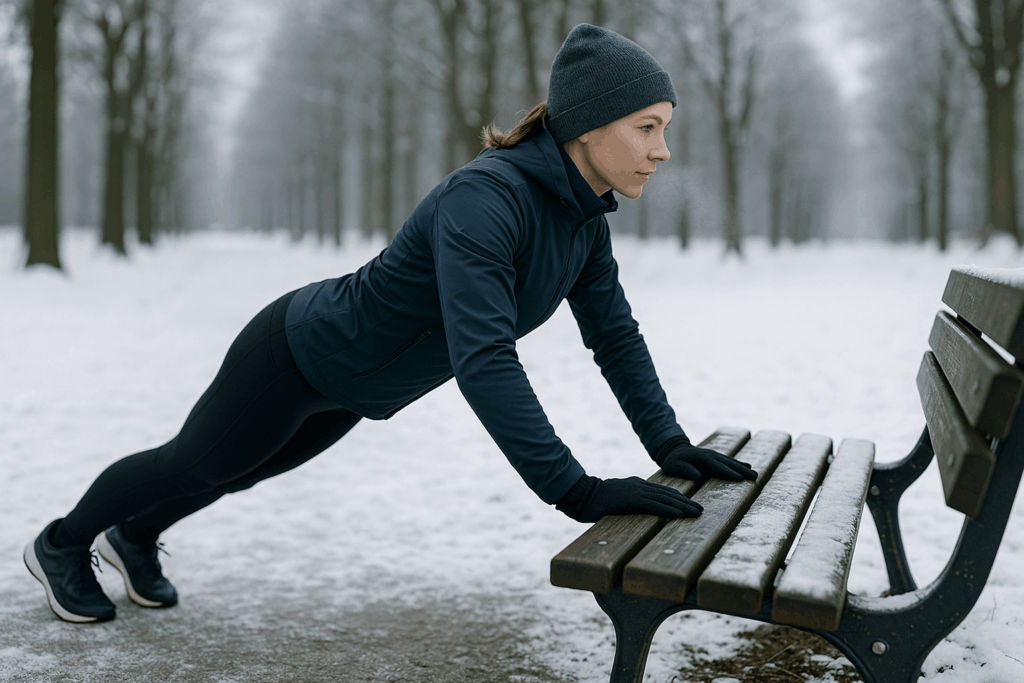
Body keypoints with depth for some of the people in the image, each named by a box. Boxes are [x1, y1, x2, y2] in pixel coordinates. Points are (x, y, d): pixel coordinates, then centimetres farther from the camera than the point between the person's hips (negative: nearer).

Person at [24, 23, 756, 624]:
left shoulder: (584, 216, -12)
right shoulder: (482, 197, -41)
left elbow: (614, 333, -4)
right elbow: (481, 357, -50)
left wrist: (670, 445, -13)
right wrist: (575, 490, -51)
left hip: (353, 378, 8)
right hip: (298, 352, -7)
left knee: (237, 468, 30)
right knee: (194, 463, 18)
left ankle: (135, 535, 58)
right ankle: (62, 543, 47)